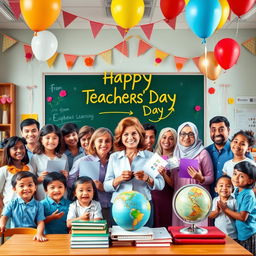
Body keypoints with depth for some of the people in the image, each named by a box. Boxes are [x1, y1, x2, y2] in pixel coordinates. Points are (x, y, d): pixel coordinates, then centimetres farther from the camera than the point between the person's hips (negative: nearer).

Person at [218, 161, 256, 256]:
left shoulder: (248, 195, -19)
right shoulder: (237, 191, 5)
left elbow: (243, 217, -21)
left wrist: (226, 209, -14)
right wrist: (224, 208, -6)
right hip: (239, 234, 8)